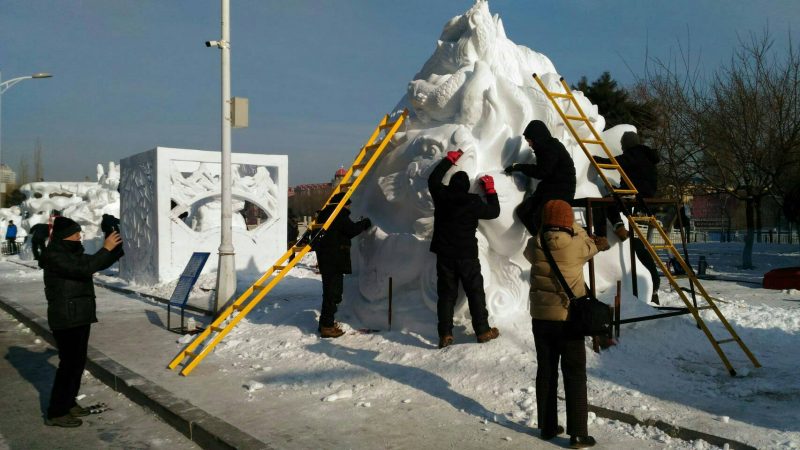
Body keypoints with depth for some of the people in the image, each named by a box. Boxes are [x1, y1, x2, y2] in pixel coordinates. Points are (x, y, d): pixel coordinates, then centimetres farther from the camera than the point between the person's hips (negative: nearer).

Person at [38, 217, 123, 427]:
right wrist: (106, 248, -25)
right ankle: (56, 413, 2)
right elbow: (84, 268, -29)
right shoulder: (54, 256, -17)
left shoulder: (72, 253, 13)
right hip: (65, 319, -10)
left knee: (78, 362, 15)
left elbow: (98, 264, 19)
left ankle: (68, 403, 26)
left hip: (80, 317, 10)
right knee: (69, 363, -6)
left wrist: (116, 250, 7)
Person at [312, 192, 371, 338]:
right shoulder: (339, 213, -10)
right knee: (333, 292, -7)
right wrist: (365, 223, 3)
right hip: (335, 259, -10)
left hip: (325, 258, 10)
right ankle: (327, 326, -5)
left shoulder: (324, 214, 18)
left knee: (330, 291, 16)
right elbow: (351, 230, -13)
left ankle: (326, 322, 24)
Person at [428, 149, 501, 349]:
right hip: (467, 255, -2)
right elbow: (494, 211, 6)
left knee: (446, 294, 5)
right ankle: (483, 331, 13)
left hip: (444, 255, 3)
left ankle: (445, 334, 1)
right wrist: (490, 190, 17)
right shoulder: (473, 202, -9)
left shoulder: (441, 196, -2)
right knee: (475, 292, 9)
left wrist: (449, 159, 25)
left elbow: (433, 179, 18)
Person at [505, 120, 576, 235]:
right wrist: (517, 168, 12)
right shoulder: (545, 147, 13)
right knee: (523, 211, -3)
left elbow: (541, 172, -17)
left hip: (562, 190, -10)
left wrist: (519, 167, -8)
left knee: (539, 217, -25)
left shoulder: (553, 148, -15)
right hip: (549, 187, 10)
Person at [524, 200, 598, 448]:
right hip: (569, 318, -4)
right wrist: (574, 228, 18)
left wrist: (545, 231, 18)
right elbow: (592, 246, 11)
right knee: (575, 376, 3)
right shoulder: (575, 245, -11)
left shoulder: (534, 245, -3)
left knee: (546, 372, 13)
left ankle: (547, 427, 22)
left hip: (541, 318, 4)